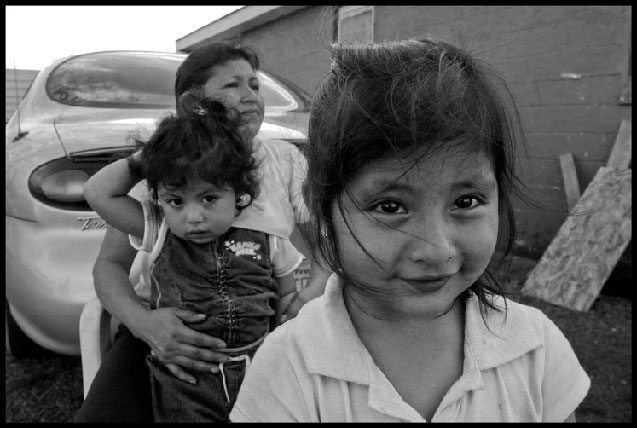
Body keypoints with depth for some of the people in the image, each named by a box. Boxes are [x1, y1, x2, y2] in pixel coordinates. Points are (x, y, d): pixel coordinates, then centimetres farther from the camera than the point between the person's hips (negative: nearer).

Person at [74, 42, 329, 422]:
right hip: (163, 330, 0)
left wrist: (309, 299, -17)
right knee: (102, 412, -23)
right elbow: (109, 265, 0)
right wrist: (142, 321, -21)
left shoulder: (285, 159, 2)